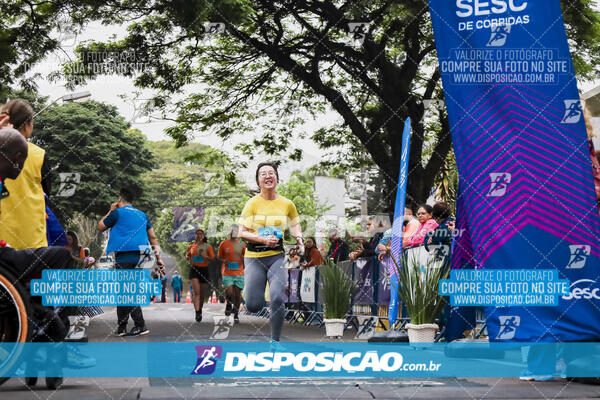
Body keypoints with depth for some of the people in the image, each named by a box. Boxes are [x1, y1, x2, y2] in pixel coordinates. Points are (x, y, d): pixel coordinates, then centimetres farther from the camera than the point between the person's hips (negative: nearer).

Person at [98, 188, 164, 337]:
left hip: (124, 255, -7)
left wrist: (111, 211, 21)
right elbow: (153, 237, 15)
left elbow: (100, 227, 11)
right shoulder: (142, 215, 17)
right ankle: (121, 327, 18)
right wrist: (158, 257, 16)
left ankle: (140, 325, -15)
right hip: (139, 256, 7)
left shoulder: (117, 213, -1)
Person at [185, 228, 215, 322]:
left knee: (202, 293, 9)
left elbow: (213, 259, -3)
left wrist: (205, 256, -22)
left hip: (204, 270, 0)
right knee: (196, 292, -16)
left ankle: (200, 310, 34)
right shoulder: (192, 246, 8)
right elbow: (187, 255, 22)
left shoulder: (208, 246, 1)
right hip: (194, 269, 0)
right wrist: (188, 258, -1)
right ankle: (197, 313, -22)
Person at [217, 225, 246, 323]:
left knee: (237, 295, 2)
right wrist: (224, 261, -7)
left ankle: (236, 315, 14)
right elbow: (219, 256, 12)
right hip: (227, 273, -1)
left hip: (239, 273, 1)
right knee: (229, 293, -14)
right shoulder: (224, 244, 3)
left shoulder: (242, 244, 5)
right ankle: (229, 304, 19)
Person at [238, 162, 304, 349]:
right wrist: (263, 240, -19)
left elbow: (295, 224, 24)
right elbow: (243, 233, -4)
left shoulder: (287, 204, 6)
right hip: (254, 257, -1)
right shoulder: (253, 203, -2)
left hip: (277, 256, 1)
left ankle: (275, 341, 0)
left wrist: (299, 240, 5)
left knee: (277, 299, -17)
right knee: (253, 306, -7)